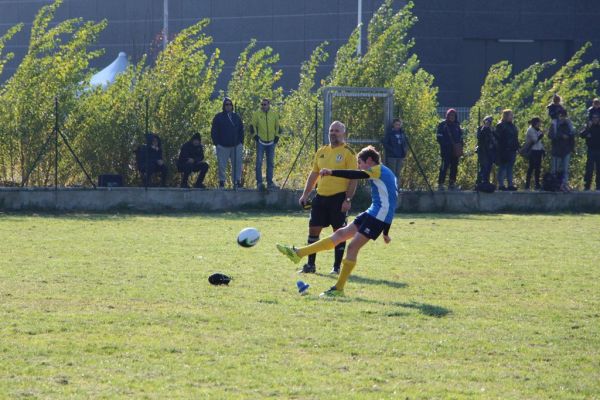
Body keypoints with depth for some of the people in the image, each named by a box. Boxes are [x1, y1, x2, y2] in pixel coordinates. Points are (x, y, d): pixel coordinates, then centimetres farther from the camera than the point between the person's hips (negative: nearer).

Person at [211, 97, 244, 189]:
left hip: (236, 146, 3)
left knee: (237, 165, 1)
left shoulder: (236, 117, 12)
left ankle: (237, 182, 7)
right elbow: (214, 131, 1)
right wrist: (216, 143, -7)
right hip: (223, 146, -3)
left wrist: (241, 142, 6)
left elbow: (241, 130, 16)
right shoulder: (218, 117, 2)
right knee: (222, 166, -1)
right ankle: (221, 182, 6)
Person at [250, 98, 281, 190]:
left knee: (270, 163, 8)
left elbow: (277, 127, 15)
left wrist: (277, 136, 5)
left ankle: (270, 182, 14)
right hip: (261, 142, -3)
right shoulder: (257, 114, -1)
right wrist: (255, 135, -7)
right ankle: (259, 182, -5)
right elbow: (253, 126, 3)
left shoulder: (274, 115, 6)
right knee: (259, 162, -7)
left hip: (271, 142, 3)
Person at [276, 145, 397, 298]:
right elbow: (389, 202, 28)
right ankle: (298, 253, 9)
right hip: (373, 212, 10)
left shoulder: (379, 170, -5)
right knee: (341, 234, 8)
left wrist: (332, 172, -31)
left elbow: (358, 175, -23)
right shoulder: (385, 173, 25)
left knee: (353, 246, -11)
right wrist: (385, 232, 32)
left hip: (379, 215, -10)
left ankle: (339, 289, -8)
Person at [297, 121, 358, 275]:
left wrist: (348, 199, -16)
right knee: (313, 230, 5)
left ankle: (337, 267, 8)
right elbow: (314, 174, 19)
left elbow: (353, 179, -9)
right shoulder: (321, 152, 13)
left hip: (339, 197, -6)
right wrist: (305, 194, 13)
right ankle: (310, 265, 13)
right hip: (321, 197, 6)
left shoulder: (348, 153, -5)